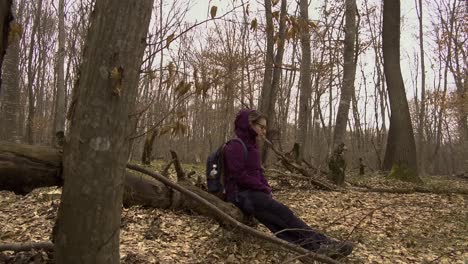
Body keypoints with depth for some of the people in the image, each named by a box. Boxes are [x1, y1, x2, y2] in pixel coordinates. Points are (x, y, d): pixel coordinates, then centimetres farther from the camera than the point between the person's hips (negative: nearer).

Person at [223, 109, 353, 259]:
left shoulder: (251, 147, 19)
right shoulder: (235, 147, -10)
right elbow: (240, 176, -17)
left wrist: (266, 189, 2)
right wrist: (264, 189, -10)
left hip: (254, 192, 8)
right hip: (242, 194, -8)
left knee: (277, 222, -18)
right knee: (283, 213, -22)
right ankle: (321, 243, -23)